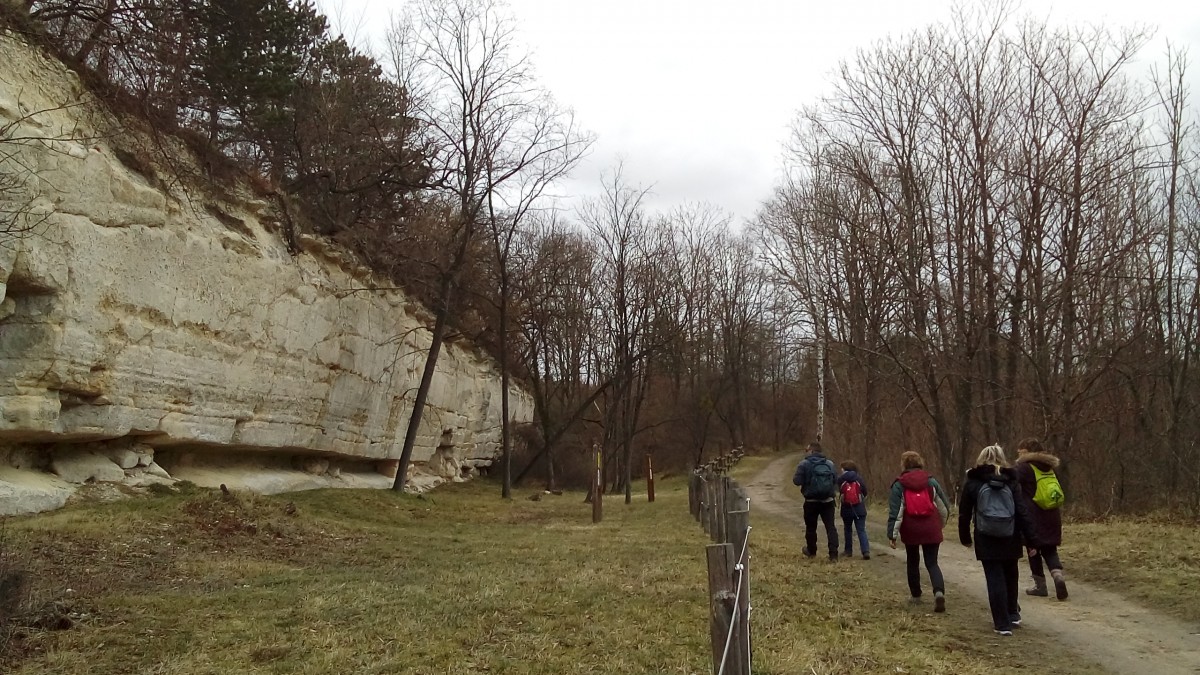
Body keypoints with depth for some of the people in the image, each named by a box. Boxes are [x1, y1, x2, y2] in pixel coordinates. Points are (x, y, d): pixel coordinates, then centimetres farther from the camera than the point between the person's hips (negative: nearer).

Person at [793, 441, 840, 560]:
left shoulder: (804, 464, -10)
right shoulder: (830, 463, 1)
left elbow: (797, 481, -13)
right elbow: (836, 480, 3)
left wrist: (806, 479, 8)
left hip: (811, 501, -2)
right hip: (828, 501, 2)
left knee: (811, 527, 14)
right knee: (830, 527, 3)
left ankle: (811, 551, 29)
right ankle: (833, 553, -4)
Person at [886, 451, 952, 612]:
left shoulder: (899, 485, -4)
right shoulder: (931, 481, 3)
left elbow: (894, 512, -10)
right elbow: (944, 506, 8)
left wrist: (892, 534, -9)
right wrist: (941, 523, 26)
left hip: (910, 530, -1)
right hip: (931, 530, 1)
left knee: (913, 562, 19)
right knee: (932, 563, 5)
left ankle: (916, 595, 26)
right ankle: (939, 591, -19)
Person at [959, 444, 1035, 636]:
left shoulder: (973, 483, -1)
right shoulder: (1011, 482, 0)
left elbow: (964, 514, 2)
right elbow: (1022, 512, -5)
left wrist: (965, 537, 15)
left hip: (987, 541, -2)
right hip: (1010, 540, 2)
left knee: (995, 580, 2)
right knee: (1011, 577, 21)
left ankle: (1002, 624, 1)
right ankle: (1013, 615, 32)